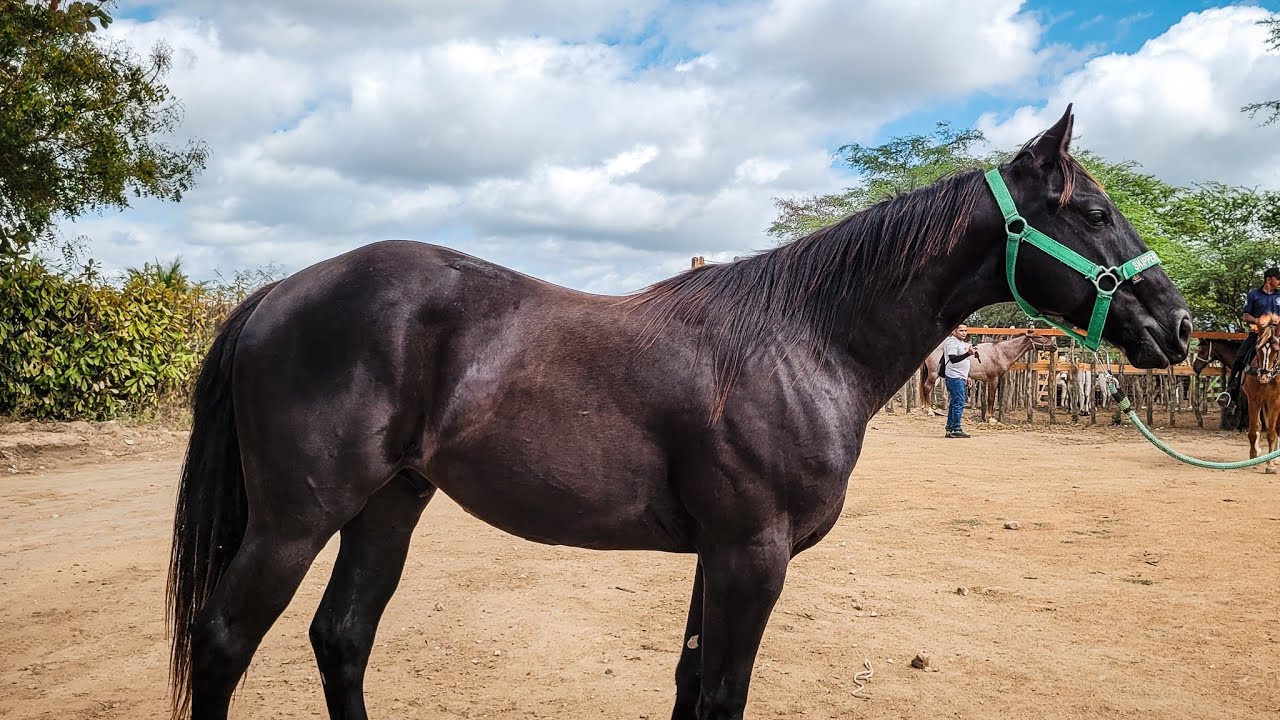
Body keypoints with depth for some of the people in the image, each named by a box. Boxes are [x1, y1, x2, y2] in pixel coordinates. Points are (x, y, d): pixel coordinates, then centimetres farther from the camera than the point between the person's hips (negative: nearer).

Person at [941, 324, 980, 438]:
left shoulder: (962, 343, 19)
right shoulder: (951, 342, -12)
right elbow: (953, 359, -25)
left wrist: (967, 377, 25)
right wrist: (968, 354, -37)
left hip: (961, 378, 10)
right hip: (954, 378, -10)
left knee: (955, 403, 11)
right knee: (959, 403, -12)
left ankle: (950, 429, 15)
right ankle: (956, 429, -10)